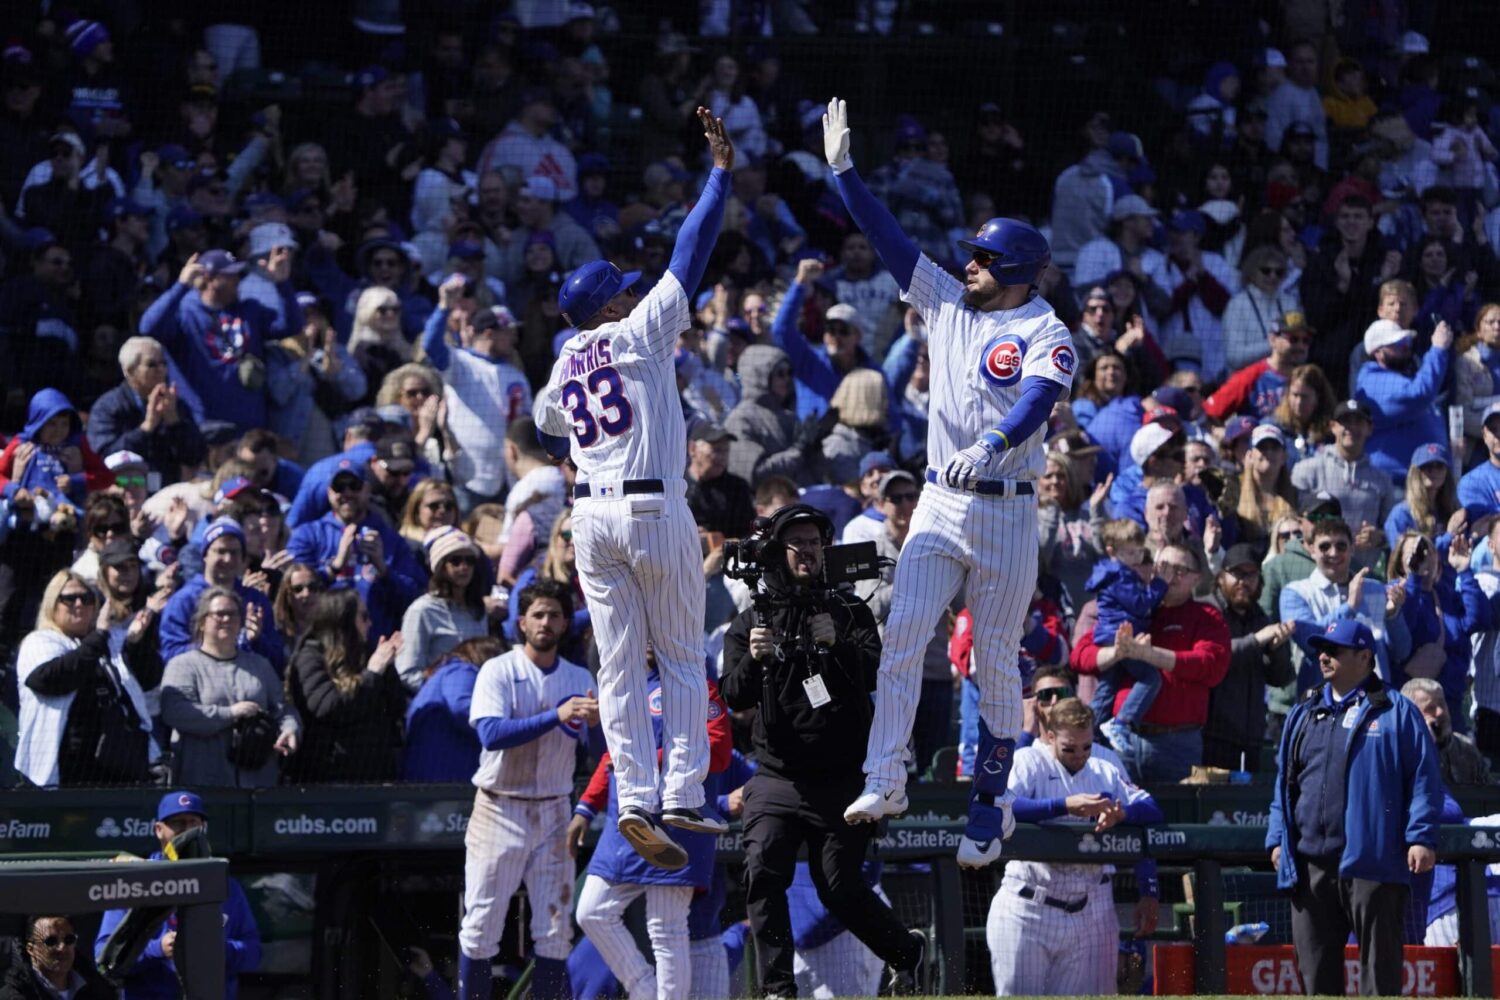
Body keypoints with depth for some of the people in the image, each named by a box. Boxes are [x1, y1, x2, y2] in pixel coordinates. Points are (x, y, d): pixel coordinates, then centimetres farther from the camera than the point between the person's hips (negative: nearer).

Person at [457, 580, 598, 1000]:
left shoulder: (580, 680, 8)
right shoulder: (498, 672, -4)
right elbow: (491, 734, -20)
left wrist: (595, 723, -23)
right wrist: (556, 717, -29)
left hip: (553, 813, 3)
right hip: (500, 809, -3)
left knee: (556, 930, 1)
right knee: (481, 925, -4)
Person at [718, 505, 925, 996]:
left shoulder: (849, 612, 7)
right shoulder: (750, 622, 8)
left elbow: (876, 672, -9)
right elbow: (734, 697, -3)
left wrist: (838, 646, -28)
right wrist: (753, 660, -24)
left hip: (840, 779, -1)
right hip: (777, 778, 1)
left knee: (839, 888, -1)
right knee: (763, 872, -18)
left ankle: (908, 953, 25)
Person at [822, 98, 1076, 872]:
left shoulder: (1046, 337, -8)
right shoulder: (946, 301, 10)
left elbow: (1035, 405, -25)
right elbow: (887, 237, 10)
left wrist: (990, 447, -44)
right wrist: (843, 170, 3)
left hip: (1006, 511, -5)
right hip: (940, 502, 5)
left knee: (995, 662, 1)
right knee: (901, 633, -12)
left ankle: (990, 804, 11)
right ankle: (885, 780, -14)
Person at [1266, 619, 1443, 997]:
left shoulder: (1396, 712, 3)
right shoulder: (1304, 715, 19)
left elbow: (1424, 780, -2)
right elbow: (1284, 781, 22)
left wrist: (1421, 838, -11)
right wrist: (1278, 838, 12)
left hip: (1372, 863, -5)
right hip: (1311, 863, 5)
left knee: (1379, 959, -4)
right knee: (1316, 963, 5)